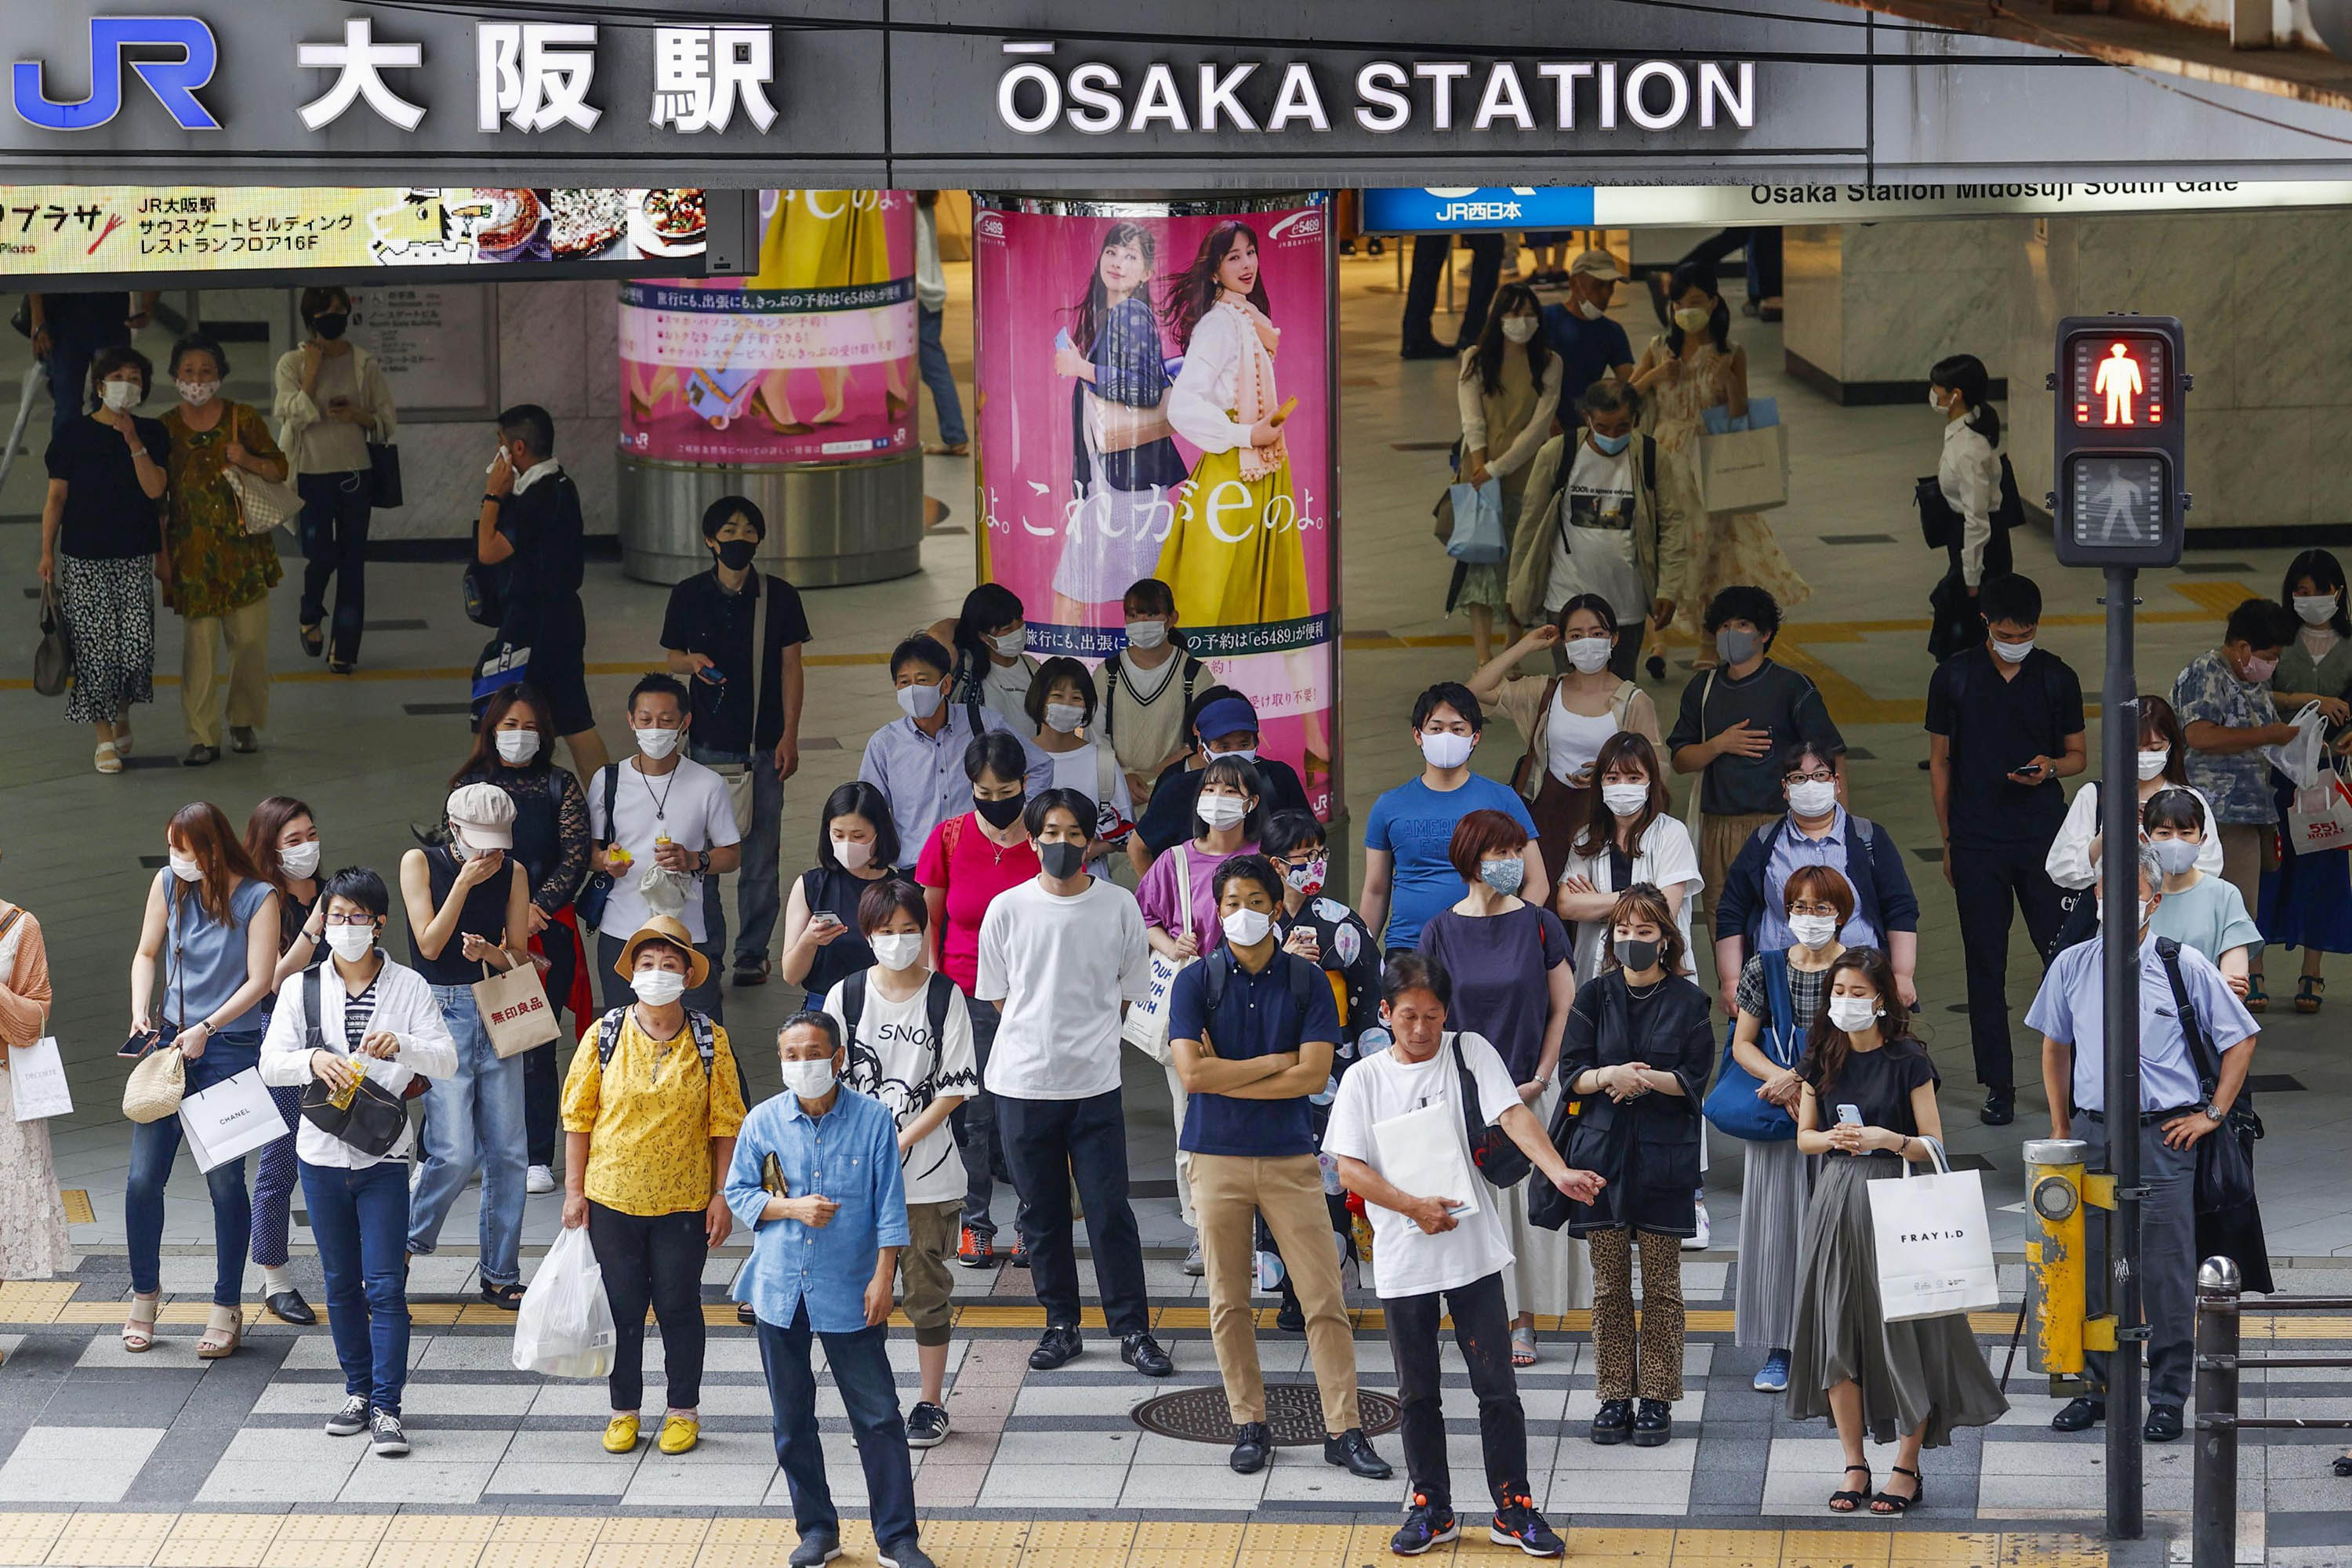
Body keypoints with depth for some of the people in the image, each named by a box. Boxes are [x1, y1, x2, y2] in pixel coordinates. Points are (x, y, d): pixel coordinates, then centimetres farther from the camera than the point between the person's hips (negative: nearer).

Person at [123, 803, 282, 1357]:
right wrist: (141, 1012, -2)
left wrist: (206, 1029, -15)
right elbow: (146, 954, 13)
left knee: (224, 1178, -2)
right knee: (143, 1177, 0)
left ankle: (227, 1310, 9)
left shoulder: (257, 898, -7)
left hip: (230, 1047, -4)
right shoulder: (168, 884, 5)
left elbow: (260, 980, -9)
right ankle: (144, 1299, 17)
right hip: (169, 1041, 4)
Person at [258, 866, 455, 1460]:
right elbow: (270, 1064, -3)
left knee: (386, 1283, -7)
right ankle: (358, 1391, 22)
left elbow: (446, 1060, -6)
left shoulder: (408, 987, 0)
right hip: (323, 1152, 2)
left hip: (384, 1154, -2)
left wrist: (401, 1045, -26)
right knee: (341, 1282, 11)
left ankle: (386, 1407, -6)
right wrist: (313, 1059, -23)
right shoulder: (302, 989, 4)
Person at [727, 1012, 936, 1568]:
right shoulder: (763, 1122, -1)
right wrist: (791, 1208, -12)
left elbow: (889, 1204, -2)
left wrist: (882, 1277, -6)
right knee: (792, 1418, 10)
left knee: (878, 1414, -2)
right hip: (781, 1288, 2)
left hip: (849, 1293, -2)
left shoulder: (873, 1119, -6)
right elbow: (738, 1193, 6)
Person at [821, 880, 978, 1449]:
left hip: (928, 1173, -1)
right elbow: (830, 1085, 3)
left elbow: (955, 1087, -4)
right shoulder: (845, 996, 1)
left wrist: (903, 1141, -12)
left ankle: (931, 1403, 14)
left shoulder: (945, 997, -3)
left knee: (926, 1290, 4)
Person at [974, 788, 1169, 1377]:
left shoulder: (1119, 906, 1)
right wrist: (1044, 1036, 6)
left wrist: (1087, 1035, 7)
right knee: (1042, 1213, 8)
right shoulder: (1008, 909, 1)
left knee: (1110, 1210, -3)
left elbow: (1129, 991, 10)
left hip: (1095, 1084, -1)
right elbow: (998, 995, 10)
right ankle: (1061, 1325, 18)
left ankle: (1133, 1329, 5)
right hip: (1023, 1083, 1)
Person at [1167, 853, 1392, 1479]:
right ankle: (1248, 1426, 15)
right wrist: (1274, 1063, -8)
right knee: (1229, 1303, 5)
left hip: (1290, 1157, 0)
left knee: (1324, 1298, -3)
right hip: (1217, 1157, 0)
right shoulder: (1196, 982, 0)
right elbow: (1192, 1072, -11)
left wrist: (1227, 1078, -9)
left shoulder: (1306, 982, 2)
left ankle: (1344, 1429, 0)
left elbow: (1315, 1074, -8)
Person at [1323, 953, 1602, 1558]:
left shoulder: (1469, 1054, 0)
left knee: (1496, 1384, 0)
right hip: (1402, 1258, 1)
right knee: (1417, 1391, 10)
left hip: (1472, 1249, -1)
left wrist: (1559, 1171, -31)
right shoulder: (1364, 1078, 2)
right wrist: (1413, 1207, -16)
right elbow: (1349, 1167, -3)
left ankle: (1513, 1509, 9)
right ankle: (1431, 1509, 22)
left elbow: (1514, 1115, -14)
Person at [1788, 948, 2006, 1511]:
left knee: (1902, 1332, -6)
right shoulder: (1822, 1059, 8)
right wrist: (1834, 1138, -6)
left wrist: (1889, 1139, -20)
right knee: (1837, 1332, 1)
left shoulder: (1907, 1061, -4)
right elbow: (1804, 1137, 15)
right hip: (1836, 1202, 4)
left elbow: (1934, 1145, -2)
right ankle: (1854, 1467, 9)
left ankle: (1907, 1469, 1)